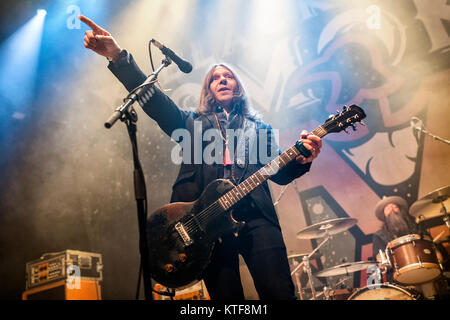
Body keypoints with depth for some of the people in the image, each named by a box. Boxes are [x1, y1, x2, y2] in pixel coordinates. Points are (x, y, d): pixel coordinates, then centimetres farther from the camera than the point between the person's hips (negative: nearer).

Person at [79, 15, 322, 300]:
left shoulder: (260, 128, 22)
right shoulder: (192, 123, 20)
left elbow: (280, 172, 12)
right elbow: (154, 99, 6)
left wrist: (302, 158, -11)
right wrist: (117, 56, -7)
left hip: (255, 216, 1)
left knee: (280, 293, -12)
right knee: (226, 298, -2)